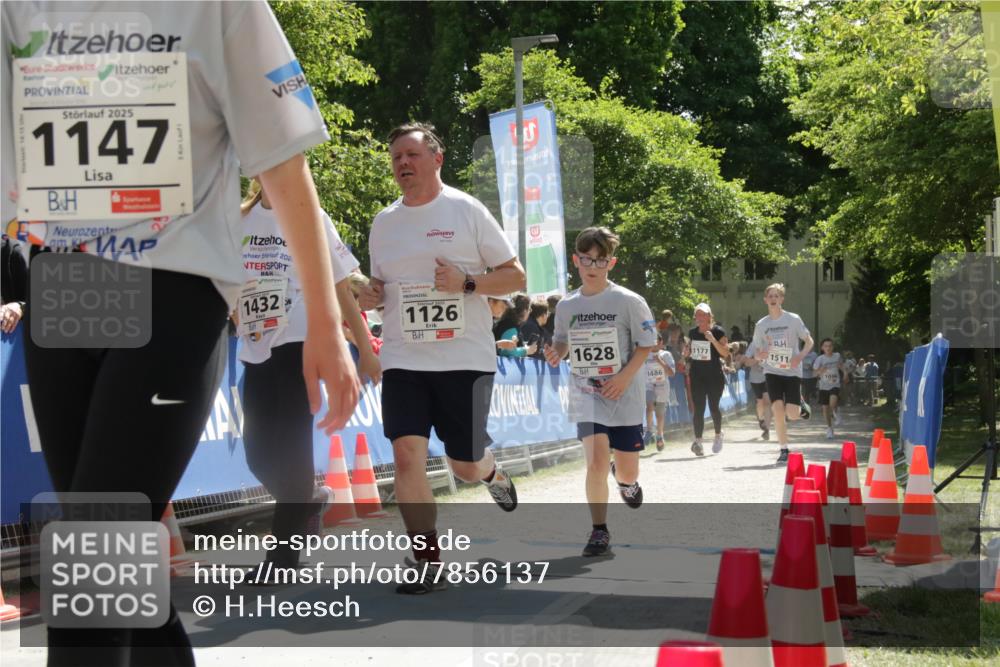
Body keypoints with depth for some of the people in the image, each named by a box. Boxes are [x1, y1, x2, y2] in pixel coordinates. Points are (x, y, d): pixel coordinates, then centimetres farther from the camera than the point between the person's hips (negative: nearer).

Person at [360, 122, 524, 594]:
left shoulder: (467, 211, -3)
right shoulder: (384, 223, 9)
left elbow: (516, 276, -2)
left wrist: (466, 282, -18)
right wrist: (370, 296, -1)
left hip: (465, 358, -3)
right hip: (403, 360, 3)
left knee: (465, 467, 4)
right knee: (406, 454, -13)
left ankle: (491, 470, 43)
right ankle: (429, 563, -4)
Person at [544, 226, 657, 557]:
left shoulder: (629, 302, -8)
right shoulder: (566, 306, 2)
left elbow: (646, 345, -5)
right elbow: (562, 342, 14)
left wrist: (625, 377, -17)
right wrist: (556, 353, -10)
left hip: (624, 396, -1)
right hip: (586, 394, 1)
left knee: (627, 472, 7)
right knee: (596, 461, -16)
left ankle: (624, 479, 45)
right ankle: (599, 531, -4)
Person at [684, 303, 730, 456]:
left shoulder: (718, 331, -7)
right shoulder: (692, 332, 7)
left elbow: (725, 353, -14)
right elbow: (688, 352, 21)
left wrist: (713, 339, -25)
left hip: (714, 376, -3)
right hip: (697, 376, 3)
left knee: (713, 407, 1)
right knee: (698, 409, -2)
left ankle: (718, 435, 26)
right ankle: (698, 441, -2)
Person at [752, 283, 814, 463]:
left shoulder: (793, 319, -2)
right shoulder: (761, 325, 6)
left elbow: (809, 342, 4)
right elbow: (757, 353, 13)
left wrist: (800, 356, -14)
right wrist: (760, 355, -11)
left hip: (792, 371, -2)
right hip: (772, 371, 2)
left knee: (792, 415, -10)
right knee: (777, 408, -15)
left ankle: (800, 405, 28)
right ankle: (784, 450, -5)